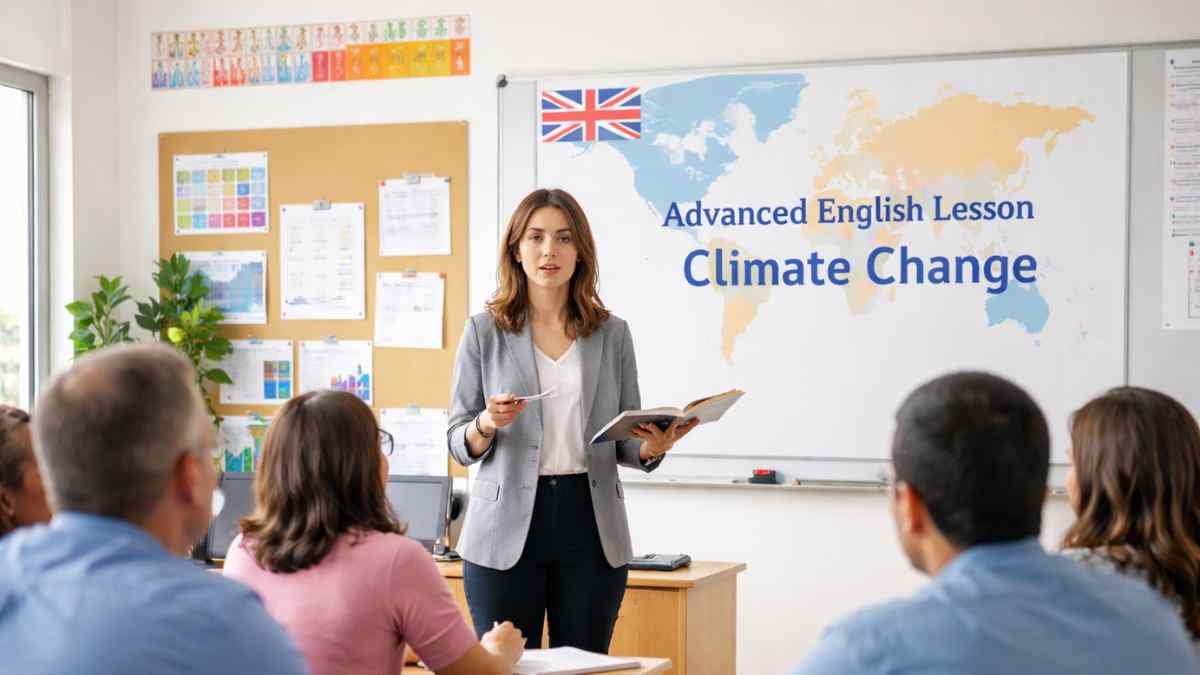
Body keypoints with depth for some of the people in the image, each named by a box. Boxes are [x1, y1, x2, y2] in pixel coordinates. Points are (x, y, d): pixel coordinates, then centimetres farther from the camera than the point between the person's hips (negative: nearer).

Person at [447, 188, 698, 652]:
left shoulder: (612, 334, 7)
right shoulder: (484, 331, 2)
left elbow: (628, 444, 10)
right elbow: (459, 444, 3)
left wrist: (653, 446, -12)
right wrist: (487, 424, -18)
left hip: (591, 526, 1)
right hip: (506, 530, -1)